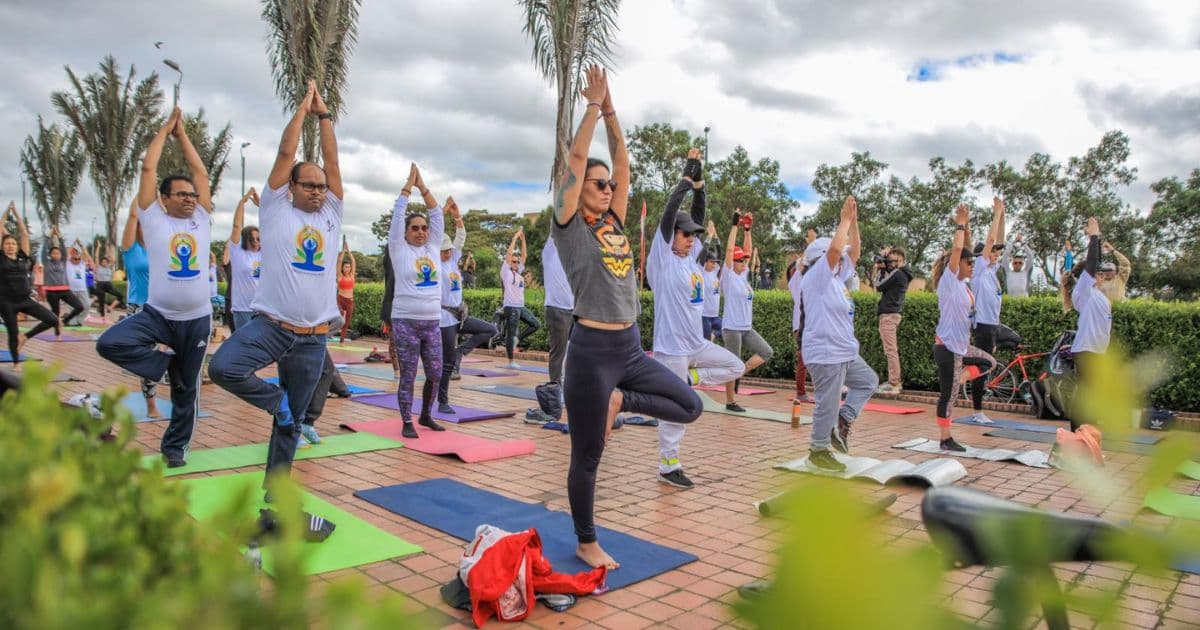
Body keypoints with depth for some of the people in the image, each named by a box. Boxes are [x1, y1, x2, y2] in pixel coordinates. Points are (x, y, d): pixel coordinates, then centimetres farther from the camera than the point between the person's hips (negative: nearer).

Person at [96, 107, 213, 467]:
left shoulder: (201, 220, 7)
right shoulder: (154, 219, 1)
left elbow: (200, 171, 7)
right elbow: (148, 168, -2)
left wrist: (182, 134, 14)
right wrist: (165, 129, 6)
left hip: (196, 320, 2)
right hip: (156, 315, -1)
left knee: (187, 388, 10)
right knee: (109, 343, -26)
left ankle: (176, 445, 27)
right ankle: (162, 360, 0)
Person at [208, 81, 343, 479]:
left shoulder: (331, 214, 12)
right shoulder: (276, 210, 4)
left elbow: (332, 161, 7)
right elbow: (285, 154, 0)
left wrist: (324, 114, 10)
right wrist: (302, 109, 8)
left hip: (312, 338, 2)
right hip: (271, 325, -2)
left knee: (290, 423, 9)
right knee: (223, 367, -29)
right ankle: (277, 401, 0)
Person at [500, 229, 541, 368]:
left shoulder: (519, 271, 14)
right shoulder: (506, 272, -5)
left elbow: (524, 255, 12)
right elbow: (509, 254, -14)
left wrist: (523, 239, 7)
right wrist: (515, 237, -11)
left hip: (521, 306, 8)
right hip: (511, 307, -8)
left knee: (536, 324, 6)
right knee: (511, 333, -2)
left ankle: (517, 340, 17)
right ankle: (511, 361, 4)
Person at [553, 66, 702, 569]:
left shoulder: (615, 222, 11)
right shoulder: (571, 226, -5)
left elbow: (622, 163, 12)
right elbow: (577, 157, -10)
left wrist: (610, 110, 9)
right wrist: (594, 105, -1)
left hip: (631, 348, 7)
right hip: (592, 351, -7)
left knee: (690, 406, 4)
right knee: (587, 458, 5)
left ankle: (617, 402, 17)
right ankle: (586, 543, 23)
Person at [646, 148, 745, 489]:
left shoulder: (691, 256, 8)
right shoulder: (664, 260, -12)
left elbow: (698, 216, 10)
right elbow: (669, 214, -20)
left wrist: (699, 182, 1)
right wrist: (687, 176, -15)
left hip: (697, 343, 8)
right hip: (671, 347, -8)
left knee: (736, 367, 9)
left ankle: (688, 378, 11)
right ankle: (668, 466, 13)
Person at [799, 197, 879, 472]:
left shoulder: (837, 277, 13)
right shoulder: (815, 278, -14)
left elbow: (853, 251, 16)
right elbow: (835, 248, -26)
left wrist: (854, 220, 8)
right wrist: (845, 219, -15)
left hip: (846, 352, 10)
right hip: (825, 354, -10)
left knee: (868, 381, 22)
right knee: (827, 404, -2)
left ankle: (843, 421, 18)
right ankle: (819, 451, 12)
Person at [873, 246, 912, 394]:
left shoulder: (897, 273, -13)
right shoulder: (902, 274, 16)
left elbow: (879, 286, -9)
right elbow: (884, 285, 18)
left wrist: (880, 270, 1)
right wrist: (881, 269, 9)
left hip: (889, 314, -10)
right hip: (893, 313, 10)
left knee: (890, 350, -9)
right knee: (892, 349, 14)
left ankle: (894, 384, -9)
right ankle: (895, 381, 18)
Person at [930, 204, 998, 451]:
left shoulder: (962, 283, 9)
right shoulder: (949, 281, -13)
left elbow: (964, 250, 13)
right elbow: (957, 249, -22)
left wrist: (966, 226, 5)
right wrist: (960, 223, -13)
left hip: (961, 346, 9)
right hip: (947, 347, -9)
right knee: (948, 395, -2)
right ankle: (945, 439, 7)